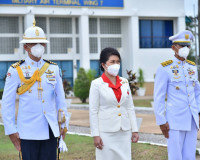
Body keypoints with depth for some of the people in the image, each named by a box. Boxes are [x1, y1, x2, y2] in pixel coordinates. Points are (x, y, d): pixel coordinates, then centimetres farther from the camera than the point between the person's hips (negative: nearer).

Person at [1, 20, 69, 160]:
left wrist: (64, 125, 8)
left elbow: (61, 99, 12)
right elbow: (7, 103, -2)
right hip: (28, 132, -3)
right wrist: (11, 130, -6)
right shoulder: (16, 71, -2)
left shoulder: (54, 69, 8)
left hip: (50, 131, 3)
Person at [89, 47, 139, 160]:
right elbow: (93, 111, -4)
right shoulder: (97, 84, -4)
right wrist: (95, 135, -8)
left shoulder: (124, 82, 9)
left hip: (124, 132, 4)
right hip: (106, 133, -4)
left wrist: (135, 130, 9)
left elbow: (130, 108, 12)